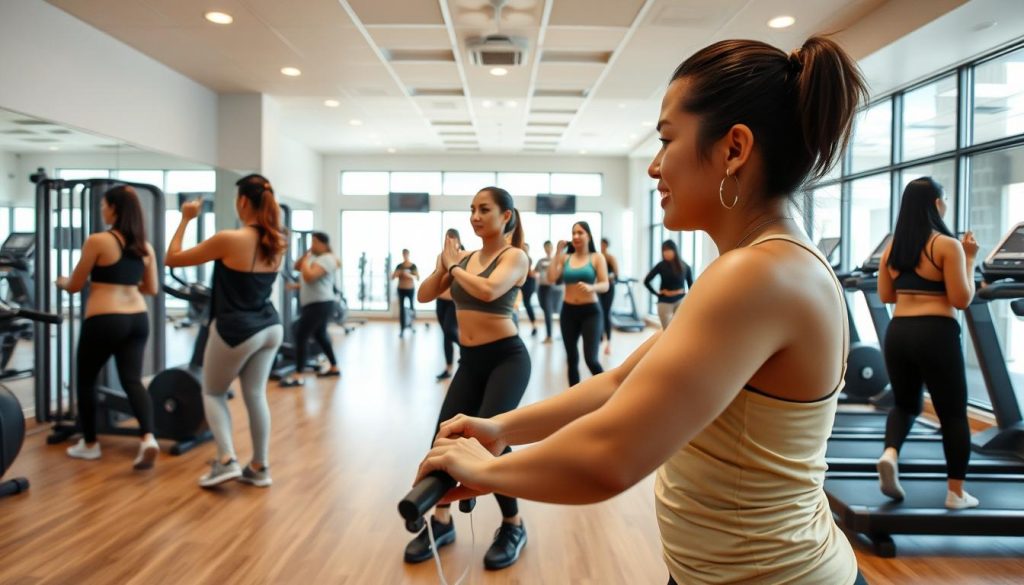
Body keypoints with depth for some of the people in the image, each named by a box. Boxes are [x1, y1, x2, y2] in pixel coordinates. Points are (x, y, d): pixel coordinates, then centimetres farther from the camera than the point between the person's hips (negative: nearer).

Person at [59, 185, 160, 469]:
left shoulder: (97, 241, -8)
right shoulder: (145, 247, 8)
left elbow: (75, 286, 0)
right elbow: (152, 288, 16)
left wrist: (61, 282, 23)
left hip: (104, 321, -5)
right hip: (138, 320, 5)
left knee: (86, 381, 16)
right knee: (132, 380, 2)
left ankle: (89, 444, 28)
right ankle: (148, 438, -18)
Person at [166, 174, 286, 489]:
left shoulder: (229, 239, -18)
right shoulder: (277, 243, 1)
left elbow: (172, 258, -8)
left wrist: (185, 219, 0)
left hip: (236, 331, -6)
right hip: (270, 327, 6)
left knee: (213, 393, 15)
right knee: (256, 395, 14)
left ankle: (226, 460, 4)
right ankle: (260, 467, 20)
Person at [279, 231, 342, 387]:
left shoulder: (327, 259, -14)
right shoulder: (316, 257, 18)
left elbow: (309, 276, -26)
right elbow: (297, 267, 16)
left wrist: (306, 259, -13)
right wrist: (306, 254, 5)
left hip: (320, 304, -11)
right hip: (315, 304, 11)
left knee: (301, 336, -14)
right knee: (320, 335, 18)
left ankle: (298, 377, -14)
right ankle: (334, 368, 29)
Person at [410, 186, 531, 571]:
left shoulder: (514, 256, -7)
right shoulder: (465, 257, 10)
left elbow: (488, 291, -26)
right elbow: (424, 295, 10)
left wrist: (455, 266, -9)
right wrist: (444, 264, -5)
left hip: (507, 359, -6)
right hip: (470, 361, 6)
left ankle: (513, 527, 9)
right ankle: (441, 523, 25)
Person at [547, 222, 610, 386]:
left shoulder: (597, 257, 0)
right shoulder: (565, 257, 5)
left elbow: (605, 285, -8)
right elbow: (551, 277, -8)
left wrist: (591, 287, -29)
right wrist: (558, 253, -6)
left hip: (590, 312, -3)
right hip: (568, 311, 3)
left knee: (591, 359, -13)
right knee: (572, 359, 9)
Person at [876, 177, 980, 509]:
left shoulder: (893, 247, 9)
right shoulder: (947, 245, -8)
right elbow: (961, 300, -9)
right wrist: (970, 260, 0)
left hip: (898, 333, 5)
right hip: (936, 335, -5)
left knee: (905, 403, 21)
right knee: (953, 413, 10)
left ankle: (890, 454, -5)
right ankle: (956, 493, 16)